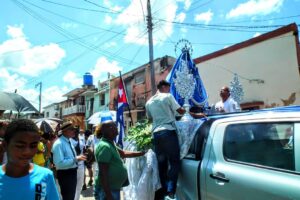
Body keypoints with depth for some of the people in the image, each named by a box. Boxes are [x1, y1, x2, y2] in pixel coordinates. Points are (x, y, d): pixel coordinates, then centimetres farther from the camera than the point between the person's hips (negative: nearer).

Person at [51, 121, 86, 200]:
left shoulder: (69, 141, 8)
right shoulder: (59, 144, -22)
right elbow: (60, 163, -30)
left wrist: (78, 158, 3)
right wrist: (76, 159, -28)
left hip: (73, 173, 9)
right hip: (65, 175, -9)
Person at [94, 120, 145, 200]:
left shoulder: (110, 144, 7)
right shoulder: (105, 146, -23)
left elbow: (123, 153, 17)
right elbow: (103, 173, -24)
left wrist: (141, 153, 13)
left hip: (114, 188, 10)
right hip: (107, 190, -10)